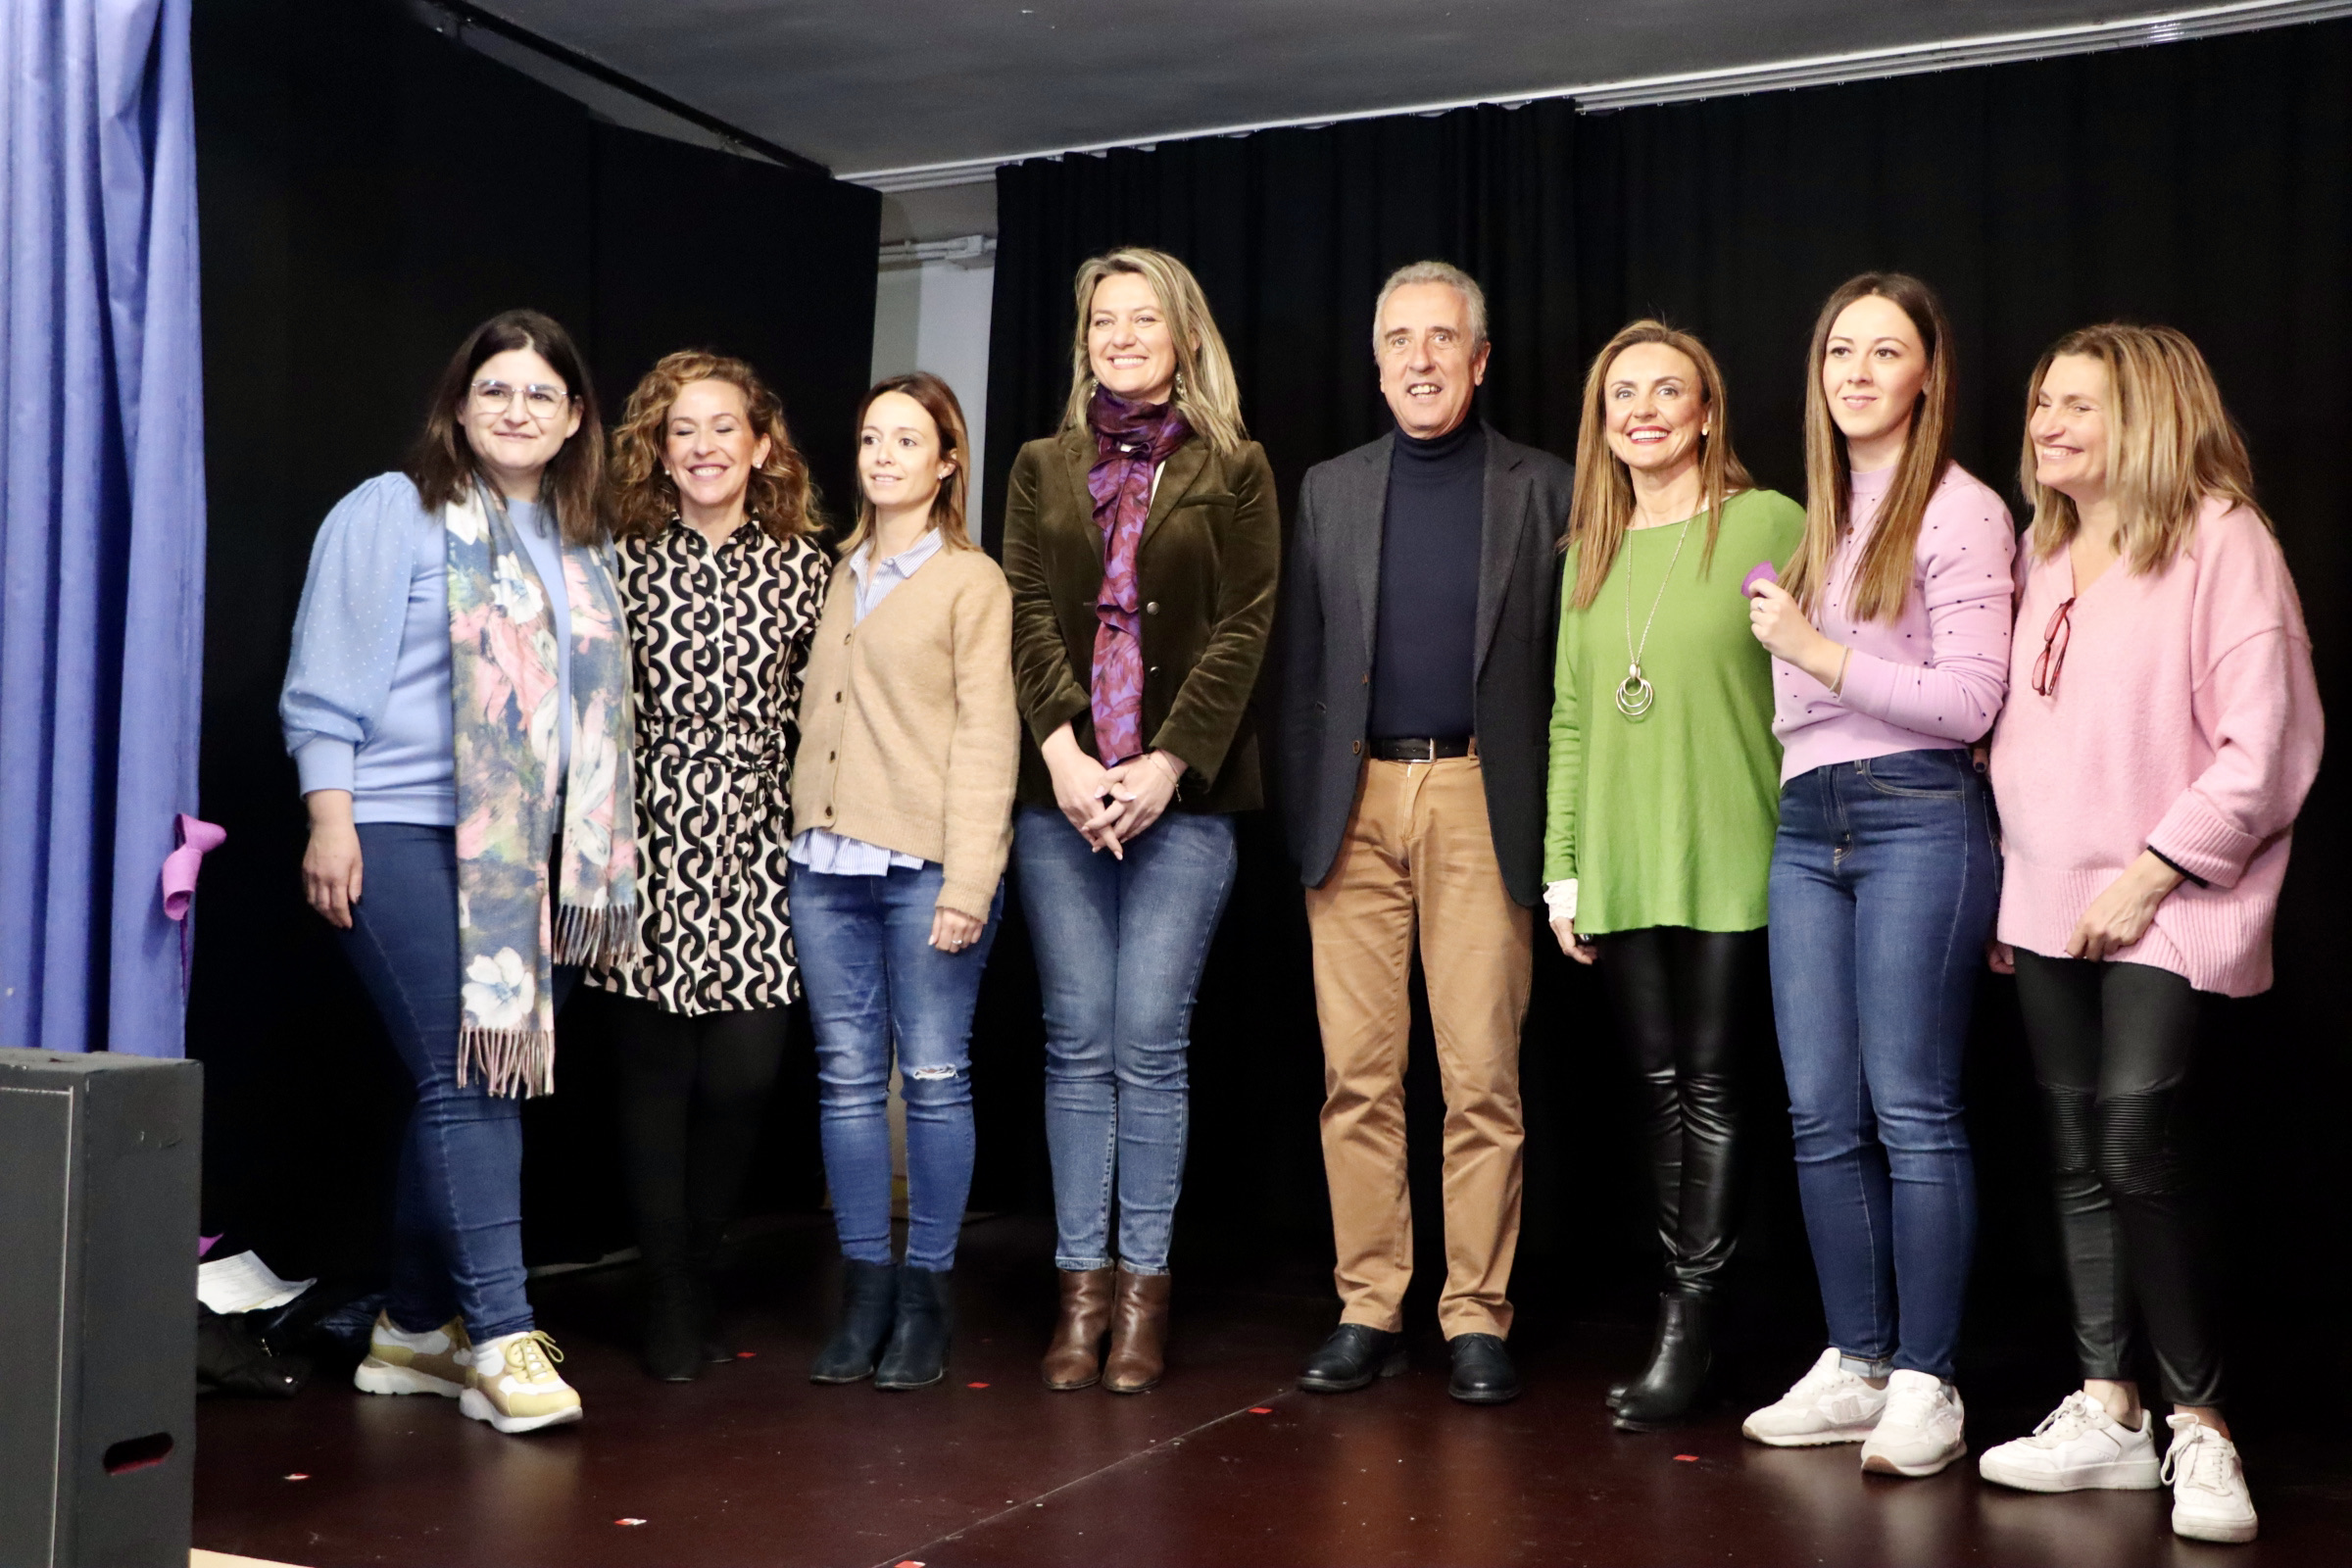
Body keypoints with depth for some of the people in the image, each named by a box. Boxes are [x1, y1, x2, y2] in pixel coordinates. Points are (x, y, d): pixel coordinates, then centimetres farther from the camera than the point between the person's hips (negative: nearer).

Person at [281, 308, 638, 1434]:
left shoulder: (581, 544, 17)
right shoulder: (393, 514, -1)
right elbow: (328, 684, -6)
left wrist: (595, 855, 18)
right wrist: (330, 820, -13)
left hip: (530, 855, 6)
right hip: (405, 838, -6)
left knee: (481, 1088, 8)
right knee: (467, 1084, -11)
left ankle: (414, 1330, 20)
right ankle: (501, 1337, -6)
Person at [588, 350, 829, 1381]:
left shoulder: (803, 567, 7)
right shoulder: (626, 564, 4)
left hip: (756, 846, 1)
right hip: (653, 840, -1)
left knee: (745, 1069, -4)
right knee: (656, 1071, 2)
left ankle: (695, 1280, 19)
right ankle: (669, 1303, 17)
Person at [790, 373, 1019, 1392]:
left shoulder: (972, 581, 3)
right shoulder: (836, 579, 18)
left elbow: (986, 734, -4)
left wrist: (968, 882, -13)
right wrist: (802, 832, 8)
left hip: (925, 865, -5)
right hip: (826, 862, 5)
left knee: (934, 1077, -2)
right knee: (847, 1076, 5)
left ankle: (926, 1295, 9)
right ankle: (864, 1291, 13)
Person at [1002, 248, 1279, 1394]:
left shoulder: (1233, 472, 8)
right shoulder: (1042, 469, 15)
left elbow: (1242, 629, -1)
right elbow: (1028, 614, 5)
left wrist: (1168, 761, -12)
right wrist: (1062, 749, -10)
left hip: (1182, 793, -2)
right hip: (1060, 791, 2)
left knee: (1150, 1043, -3)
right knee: (1077, 1041, 4)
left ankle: (1143, 1289, 7)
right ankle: (1082, 1286, 11)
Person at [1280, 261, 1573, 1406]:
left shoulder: (1542, 488, 7)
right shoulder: (1329, 490, 14)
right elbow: (1300, 664, 12)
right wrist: (1302, 814, 3)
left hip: (1481, 804, -2)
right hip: (1355, 805, 2)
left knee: (1483, 1075, -2)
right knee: (1356, 1074, 3)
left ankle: (1477, 1317, 8)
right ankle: (1368, 1309, 12)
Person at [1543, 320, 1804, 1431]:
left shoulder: (1767, 523, -2)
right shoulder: (1588, 551, 14)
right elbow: (1570, 716, 14)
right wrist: (1560, 865, 9)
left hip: (1727, 855, -5)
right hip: (1620, 863, 5)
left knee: (1710, 1086, -2)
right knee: (1660, 1086, 9)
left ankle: (1687, 1331, 5)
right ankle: (1685, 1321, 17)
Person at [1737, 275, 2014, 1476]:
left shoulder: (1961, 512, -3)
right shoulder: (1816, 519, 18)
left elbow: (1968, 701, -11)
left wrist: (1819, 654, -12)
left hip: (1917, 820, -7)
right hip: (1806, 825, 7)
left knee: (1912, 1109, -5)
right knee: (1822, 1114, 6)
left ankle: (1926, 1386, 5)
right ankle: (1855, 1366, 16)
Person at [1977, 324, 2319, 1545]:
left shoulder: (2221, 539, -8)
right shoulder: (2040, 554, 14)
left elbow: (2269, 741, -13)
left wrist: (2154, 870, -15)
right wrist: (2006, 877, 11)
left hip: (2168, 910, -7)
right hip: (2050, 908, 7)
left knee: (2137, 1146, -15)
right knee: (2078, 1159, 8)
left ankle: (2198, 1424, 1)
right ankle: (2106, 1410, 18)